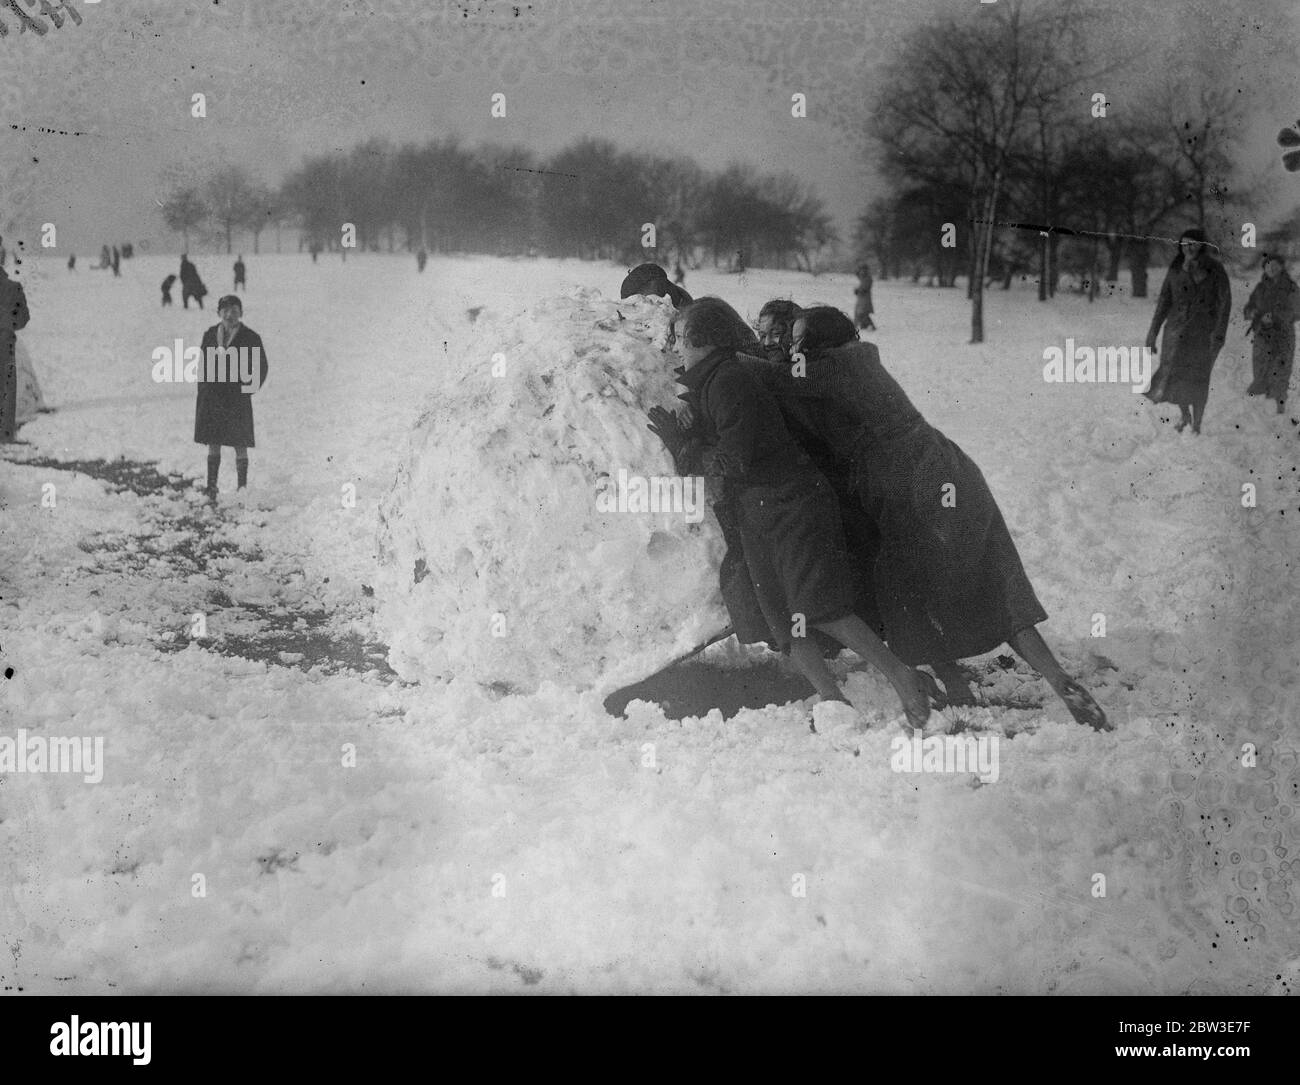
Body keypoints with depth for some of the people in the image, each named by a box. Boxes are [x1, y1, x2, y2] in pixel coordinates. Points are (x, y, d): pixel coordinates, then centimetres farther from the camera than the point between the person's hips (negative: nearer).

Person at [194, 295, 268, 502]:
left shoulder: (250, 338, -4)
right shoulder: (210, 335, 7)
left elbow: (262, 368, 2)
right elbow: (203, 364, 15)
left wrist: (247, 391, -3)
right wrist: (203, 391, 7)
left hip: (237, 399, -3)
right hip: (211, 398, 3)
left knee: (240, 445, 1)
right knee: (213, 443, 5)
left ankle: (242, 487, 8)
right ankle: (211, 487, 9)